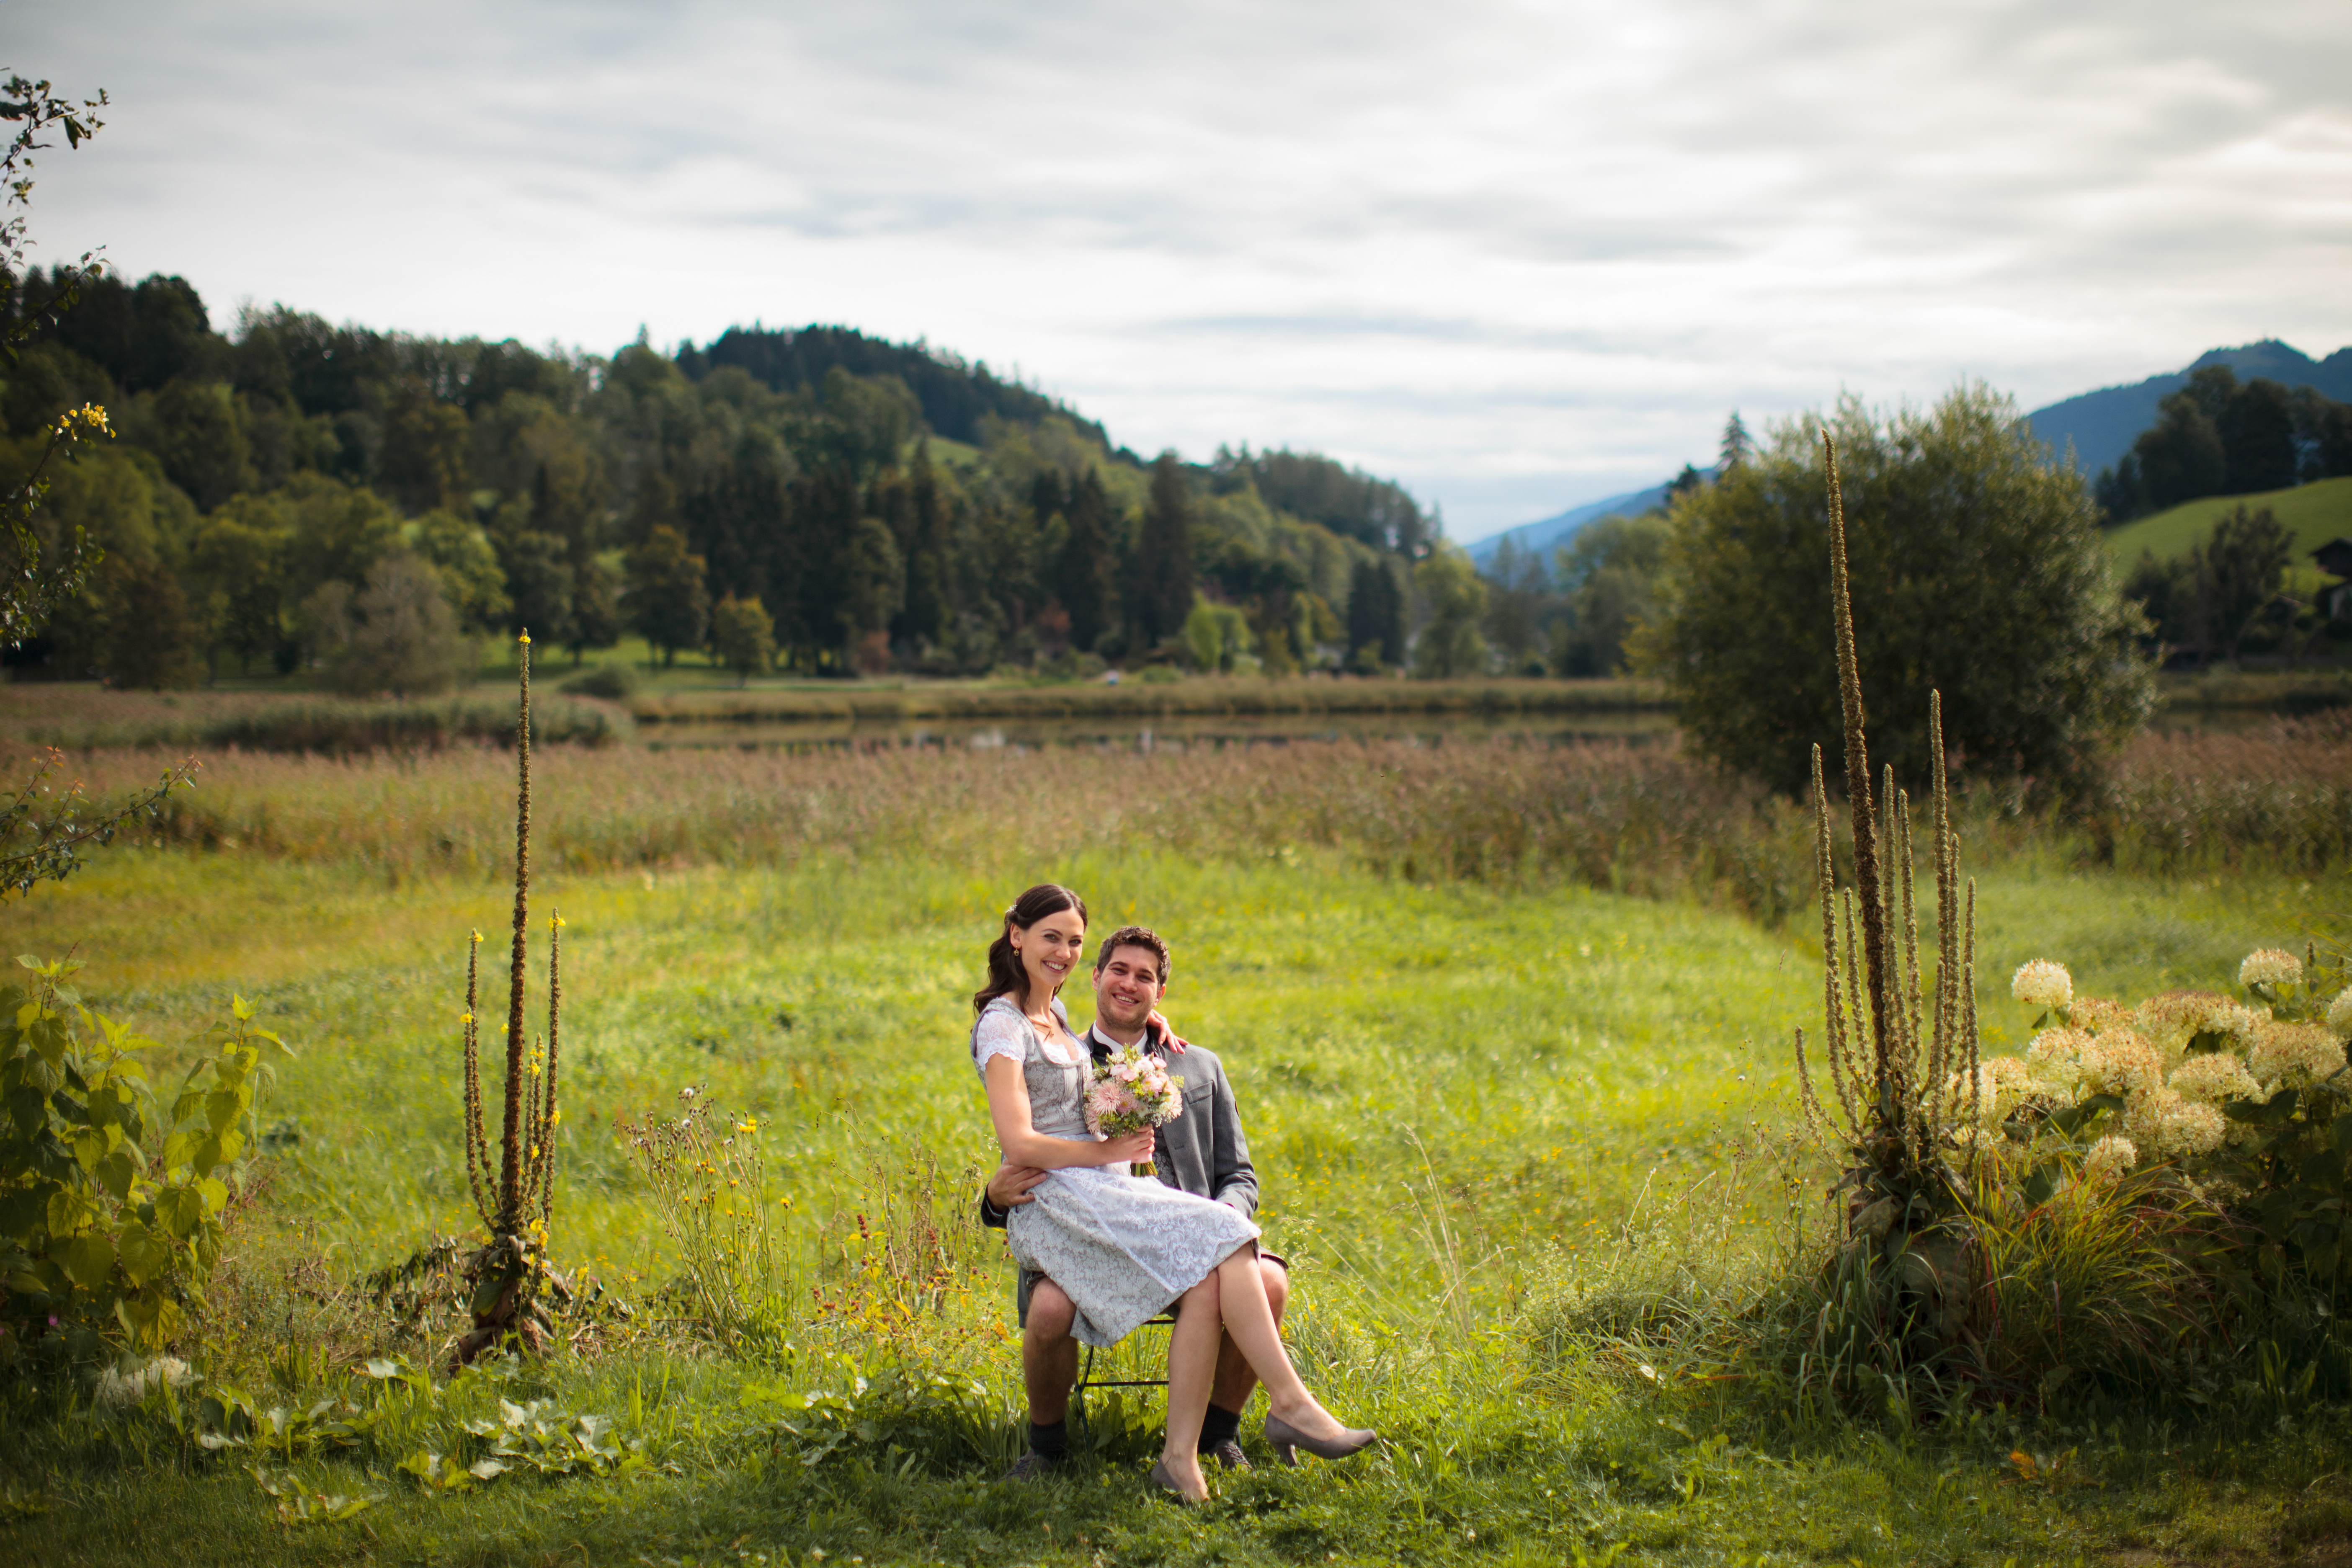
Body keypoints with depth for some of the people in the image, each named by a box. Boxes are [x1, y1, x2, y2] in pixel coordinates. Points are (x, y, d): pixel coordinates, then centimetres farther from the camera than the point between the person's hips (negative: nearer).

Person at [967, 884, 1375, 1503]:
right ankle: (1290, 1402, -20)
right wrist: (1111, 1152, -8)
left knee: (1206, 1282, -21)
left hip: (1099, 1195, 8)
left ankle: (1181, 1457, -27)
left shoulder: (1054, 1012, 21)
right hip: (1056, 1202, -8)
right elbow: (1019, 1143, -14)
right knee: (1218, 1240, -24)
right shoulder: (1003, 1025, -4)